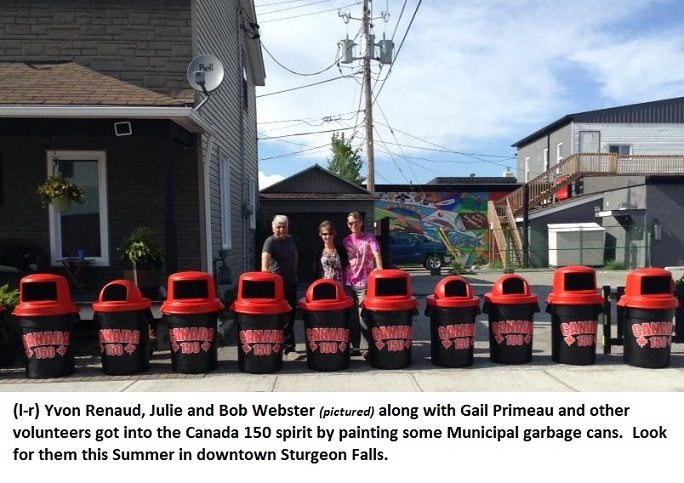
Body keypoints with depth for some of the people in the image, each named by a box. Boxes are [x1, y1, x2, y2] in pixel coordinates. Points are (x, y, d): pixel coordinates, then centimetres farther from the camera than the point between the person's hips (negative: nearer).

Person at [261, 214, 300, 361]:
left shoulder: (290, 240, 10)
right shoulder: (270, 242, -13)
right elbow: (265, 256, -32)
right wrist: (265, 269, -51)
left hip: (291, 283, 7)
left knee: (291, 313, 11)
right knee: (285, 316, -5)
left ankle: (286, 347, 22)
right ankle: (288, 349, 4)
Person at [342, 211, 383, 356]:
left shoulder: (369, 238, 0)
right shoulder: (346, 240, 11)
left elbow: (376, 254, -14)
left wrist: (379, 268, -33)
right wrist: (342, 279, 9)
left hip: (364, 284, -4)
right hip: (349, 283, 5)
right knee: (352, 317, 9)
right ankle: (355, 346, 20)